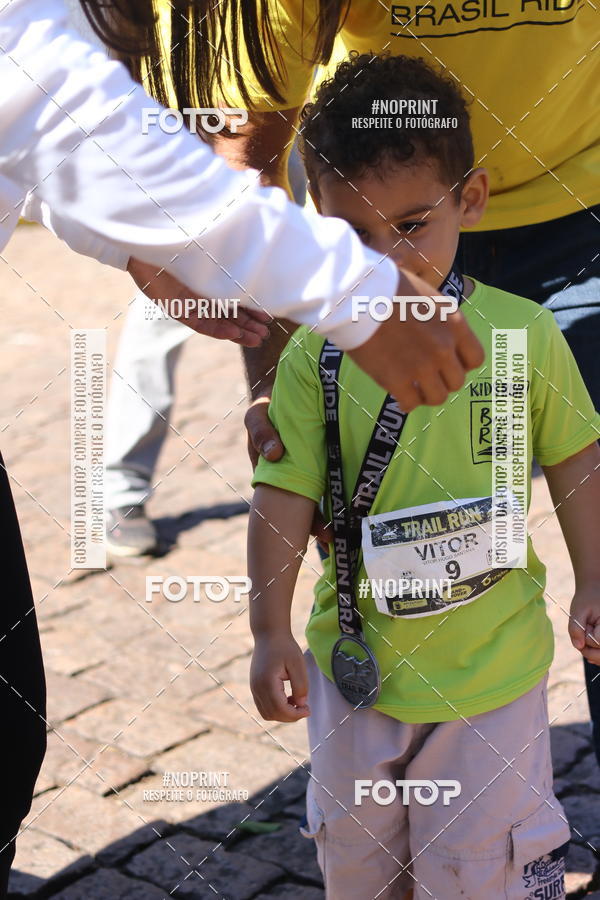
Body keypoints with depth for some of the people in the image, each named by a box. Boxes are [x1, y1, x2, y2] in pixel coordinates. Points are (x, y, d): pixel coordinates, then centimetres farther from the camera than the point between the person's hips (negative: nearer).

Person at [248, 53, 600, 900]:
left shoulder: (525, 335, -10)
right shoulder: (316, 354, -10)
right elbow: (285, 494, -10)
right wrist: (270, 632, -13)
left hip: (492, 662, -1)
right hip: (355, 659, 2)